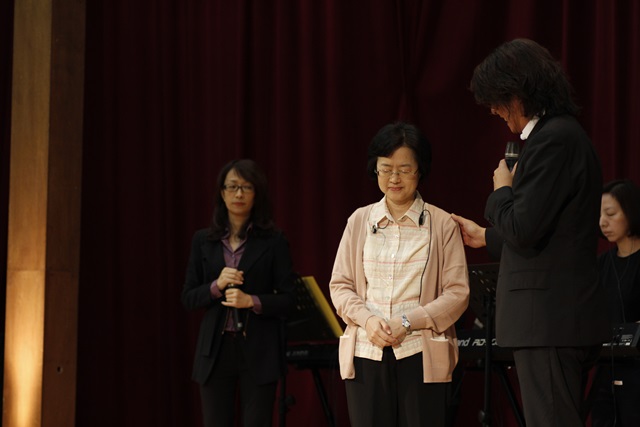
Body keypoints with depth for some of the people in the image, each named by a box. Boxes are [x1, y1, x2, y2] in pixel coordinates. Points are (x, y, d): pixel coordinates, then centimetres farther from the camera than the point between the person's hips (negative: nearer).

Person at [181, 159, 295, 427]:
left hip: (258, 352, -2)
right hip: (215, 350, 2)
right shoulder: (204, 241, 9)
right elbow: (188, 298, 8)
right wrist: (216, 286, -11)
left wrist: (252, 301, -17)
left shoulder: (273, 241, 2)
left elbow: (288, 299, -1)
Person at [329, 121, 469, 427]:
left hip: (421, 355, -2)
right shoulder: (360, 221, 10)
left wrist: (408, 322, -12)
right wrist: (367, 319, -8)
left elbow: (457, 292, -1)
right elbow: (340, 285, 11)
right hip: (367, 353, 2)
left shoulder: (441, 224, 2)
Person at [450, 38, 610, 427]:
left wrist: (502, 190, -3)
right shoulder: (567, 134, 17)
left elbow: (524, 231, -21)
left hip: (550, 320, -11)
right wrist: (486, 237, 31)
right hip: (568, 319, 11)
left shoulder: (552, 140, -16)